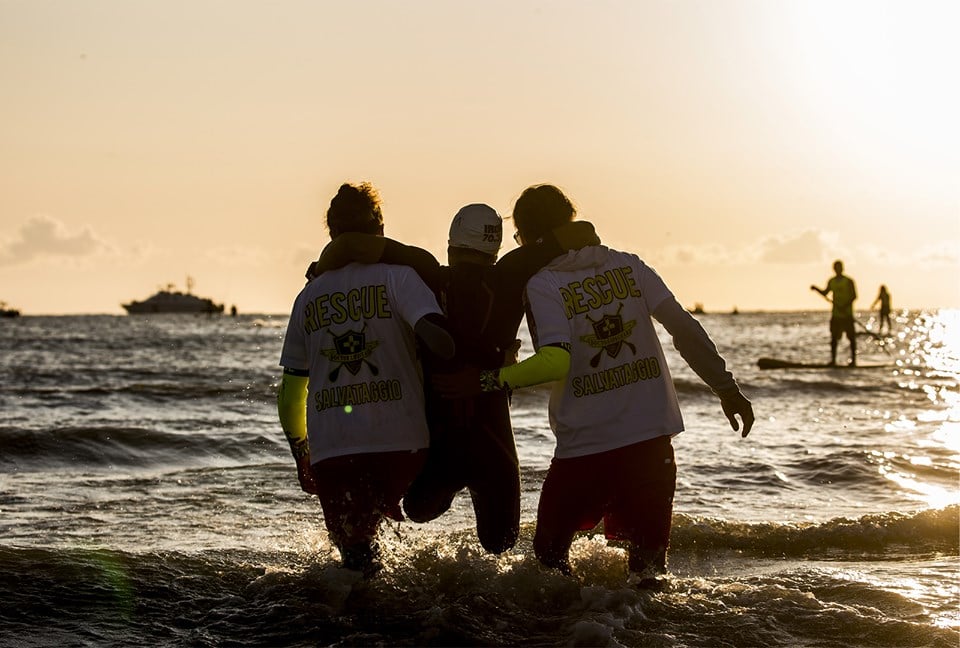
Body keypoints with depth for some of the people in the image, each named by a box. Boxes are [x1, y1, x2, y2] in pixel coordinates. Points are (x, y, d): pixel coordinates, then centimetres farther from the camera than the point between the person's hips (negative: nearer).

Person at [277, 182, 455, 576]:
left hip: (330, 448, 2)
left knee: (352, 546, 12)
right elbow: (437, 339, -17)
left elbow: (291, 388, 20)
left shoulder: (309, 296, 16)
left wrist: (301, 456, 30)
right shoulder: (397, 277, 3)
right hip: (399, 440, -2)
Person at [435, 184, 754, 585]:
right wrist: (727, 388, 8)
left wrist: (486, 382, -15)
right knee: (647, 559, 11)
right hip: (653, 435, 4)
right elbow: (684, 328, 3)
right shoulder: (627, 265, 7)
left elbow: (556, 362, -20)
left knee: (550, 551, 14)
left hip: (586, 444, -4)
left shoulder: (540, 285, -5)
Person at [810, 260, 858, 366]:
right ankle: (833, 359, 7)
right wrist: (816, 289, 0)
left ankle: (853, 360, 3)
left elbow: (854, 296, -8)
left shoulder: (848, 281, -4)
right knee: (834, 337, 3)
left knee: (851, 337, -1)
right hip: (835, 314, 5)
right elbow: (825, 293, 20)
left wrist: (844, 306, -20)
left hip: (847, 314, -5)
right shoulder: (831, 281, 11)